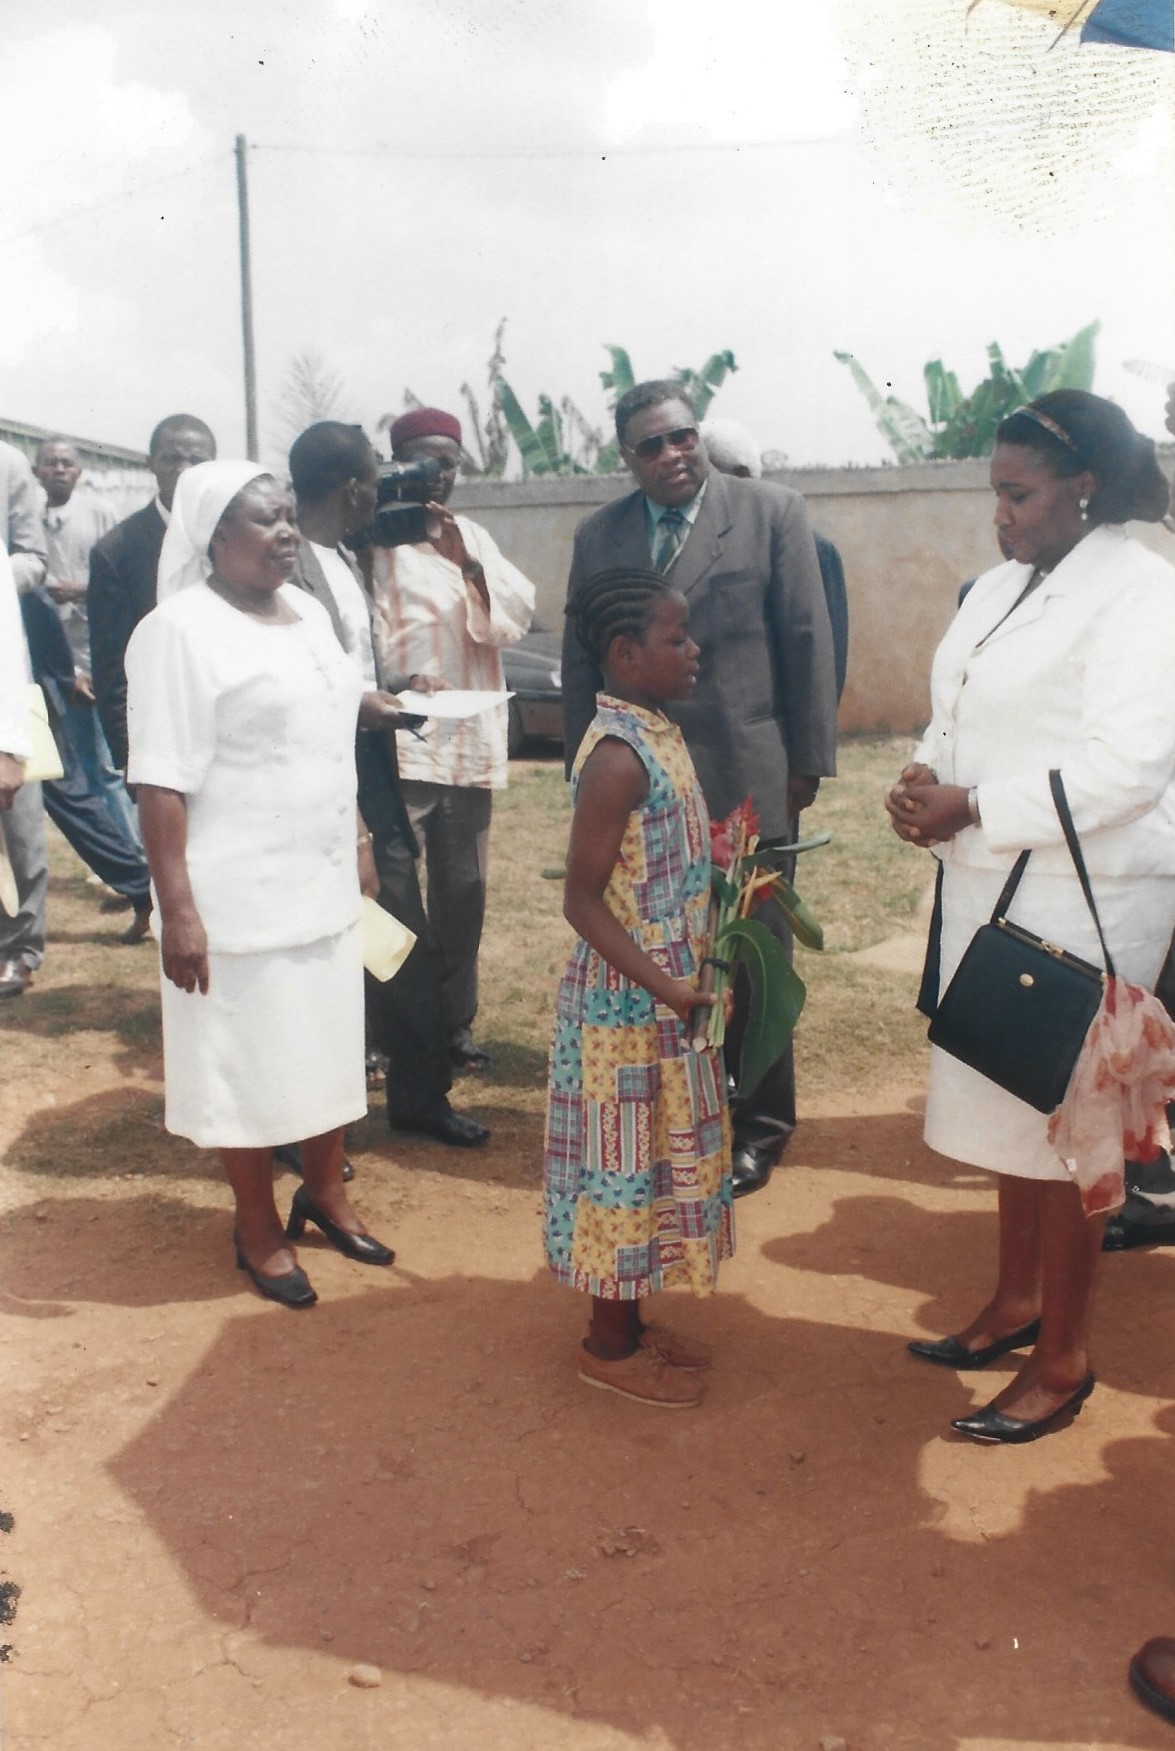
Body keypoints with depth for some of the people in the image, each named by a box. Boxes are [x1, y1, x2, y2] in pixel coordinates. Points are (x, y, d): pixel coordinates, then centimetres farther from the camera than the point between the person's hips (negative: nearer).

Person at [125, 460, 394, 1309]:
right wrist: (177, 908, -22)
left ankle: (326, 1191, 36)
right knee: (249, 1057, 6)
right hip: (241, 892, -7)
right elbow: (161, 781, -18)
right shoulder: (180, 630, -14)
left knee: (328, 1039, 16)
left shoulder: (307, 611, 9)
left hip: (323, 879, 7)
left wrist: (360, 843, 15)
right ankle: (259, 1228, 24)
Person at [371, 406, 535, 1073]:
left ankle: (455, 1023, 22)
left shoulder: (474, 538, 16)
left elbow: (516, 614, 2)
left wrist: (468, 562, -13)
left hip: (469, 745, 6)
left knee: (462, 892, 10)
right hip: (398, 742, -5)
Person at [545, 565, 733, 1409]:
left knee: (660, 1153, 18)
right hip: (628, 1002, -9)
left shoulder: (658, 733, 7)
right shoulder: (618, 757, -21)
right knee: (624, 1157, 5)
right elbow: (584, 900, -22)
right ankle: (610, 1346, 22)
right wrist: (665, 987, -25)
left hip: (670, 994, 9)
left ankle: (631, 1318, 35)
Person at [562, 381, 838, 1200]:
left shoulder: (772, 512, 1)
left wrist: (809, 761, -4)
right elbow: (580, 659, 13)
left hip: (747, 783, -2)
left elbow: (808, 641, -1)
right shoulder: (599, 534, 10)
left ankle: (759, 1128, 22)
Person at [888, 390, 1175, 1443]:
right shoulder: (1001, 586, 13)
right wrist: (926, 779, -4)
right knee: (1007, 1100, 17)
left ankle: (1064, 1361, 17)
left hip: (1084, 897, -8)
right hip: (990, 883, 8)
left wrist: (973, 808, -20)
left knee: (1058, 1119, 0)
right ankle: (1017, 1304, 34)